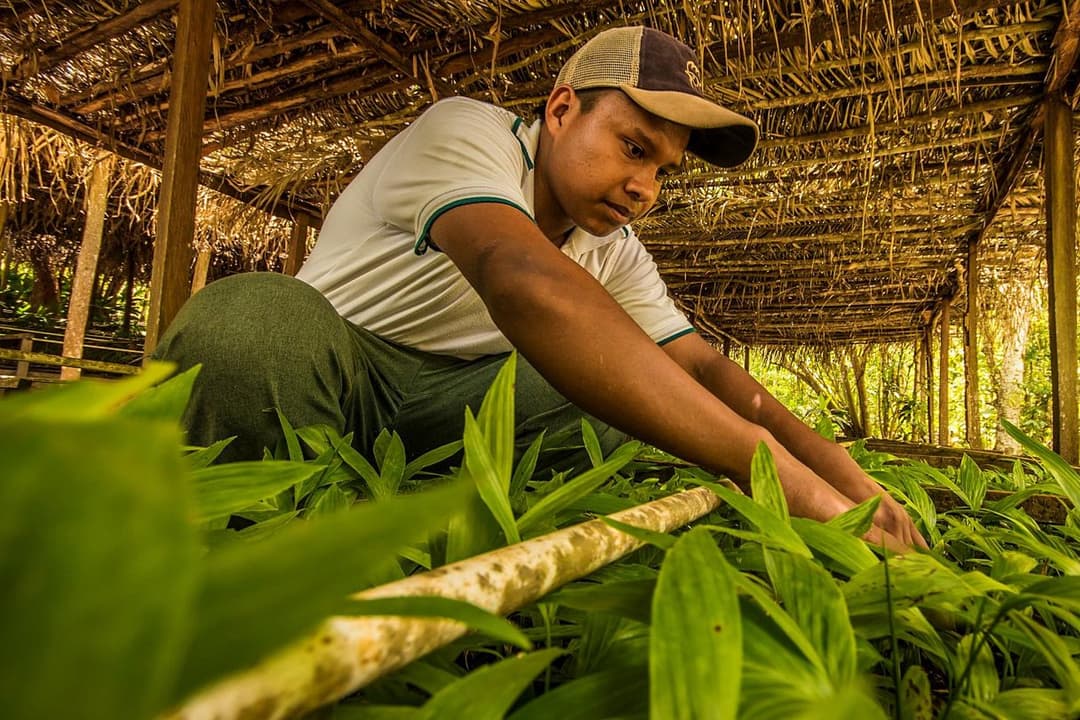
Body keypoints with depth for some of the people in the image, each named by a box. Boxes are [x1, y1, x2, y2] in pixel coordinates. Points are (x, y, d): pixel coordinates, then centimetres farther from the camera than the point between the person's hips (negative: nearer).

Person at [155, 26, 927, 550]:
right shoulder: (467, 133, -21)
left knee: (625, 393, -15)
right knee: (246, 321, -37)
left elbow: (702, 364, -2)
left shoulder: (615, 249, 2)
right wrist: (774, 470, -47)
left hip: (452, 402, 5)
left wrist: (835, 466, -21)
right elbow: (522, 281, -42)